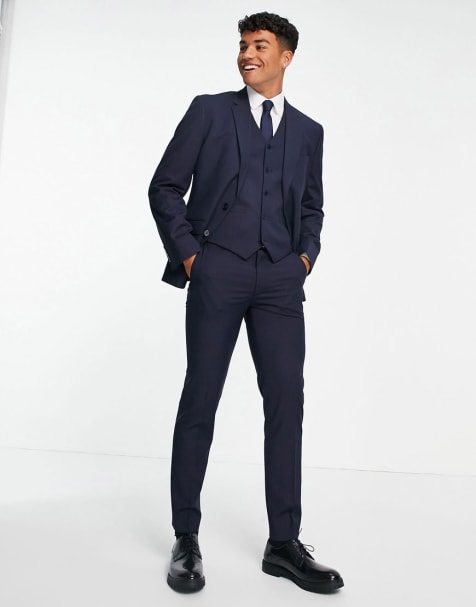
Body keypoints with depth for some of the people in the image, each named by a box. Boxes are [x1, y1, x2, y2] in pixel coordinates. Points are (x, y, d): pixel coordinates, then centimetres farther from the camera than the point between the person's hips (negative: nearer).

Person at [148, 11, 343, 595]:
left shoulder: (307, 130, 18)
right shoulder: (209, 110, 10)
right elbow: (166, 186, 6)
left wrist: (307, 253, 8)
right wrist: (186, 252, -3)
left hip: (280, 278, 3)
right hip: (217, 270, -2)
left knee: (286, 402, -2)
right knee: (200, 400, 0)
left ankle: (283, 543, 10)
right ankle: (186, 540, 13)